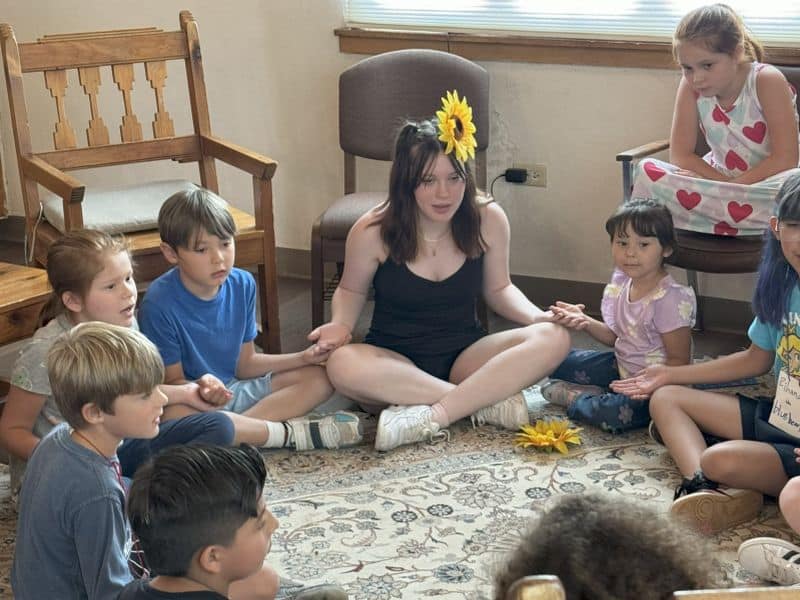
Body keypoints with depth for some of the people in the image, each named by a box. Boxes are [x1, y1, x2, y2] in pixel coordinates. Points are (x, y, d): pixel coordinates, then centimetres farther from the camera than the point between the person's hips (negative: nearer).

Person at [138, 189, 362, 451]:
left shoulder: (242, 285, 0)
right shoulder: (160, 304, -18)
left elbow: (244, 365, 8)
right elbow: (172, 381, -11)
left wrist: (301, 358, -4)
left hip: (234, 388, 6)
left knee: (319, 378, -4)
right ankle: (288, 433, -30)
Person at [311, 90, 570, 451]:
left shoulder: (488, 220, -7)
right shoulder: (372, 232, -13)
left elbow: (498, 289, 8)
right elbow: (351, 291, 6)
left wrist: (537, 316, -11)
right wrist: (341, 323, -16)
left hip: (465, 356, 2)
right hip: (396, 362, -2)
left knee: (554, 339, -24)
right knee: (342, 365, -37)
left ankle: (430, 415, -29)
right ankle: (488, 400, -28)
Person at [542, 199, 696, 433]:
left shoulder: (669, 299, -26)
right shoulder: (622, 283, -2)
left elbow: (679, 361, -20)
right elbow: (616, 336, 9)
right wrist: (585, 322, -8)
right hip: (621, 365, 8)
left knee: (616, 413, -35)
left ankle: (575, 398, -6)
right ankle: (599, 395, -7)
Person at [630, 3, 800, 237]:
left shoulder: (767, 81, -17)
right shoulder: (690, 86, -6)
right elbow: (680, 156, -7)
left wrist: (728, 187, -23)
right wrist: (721, 182, -22)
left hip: (766, 185, -3)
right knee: (647, 171, -20)